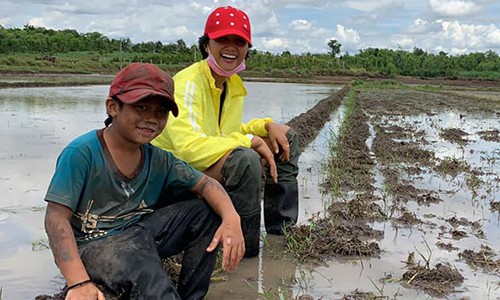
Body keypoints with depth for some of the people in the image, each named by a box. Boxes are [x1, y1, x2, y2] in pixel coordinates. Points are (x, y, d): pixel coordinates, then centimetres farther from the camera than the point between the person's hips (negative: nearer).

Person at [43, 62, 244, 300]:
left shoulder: (158, 160, 2)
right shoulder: (81, 153, -15)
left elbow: (206, 184, 1)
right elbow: (57, 217, -19)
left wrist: (231, 218, -23)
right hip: (95, 242, -7)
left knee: (208, 210, -5)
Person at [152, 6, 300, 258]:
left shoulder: (234, 83, 5)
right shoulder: (188, 83, -22)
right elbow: (189, 147, -34)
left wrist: (267, 126, -3)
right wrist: (250, 141, -26)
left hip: (217, 167, 9)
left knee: (286, 137, 9)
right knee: (245, 159, -35)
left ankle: (281, 231, 11)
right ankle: (246, 251, -16)